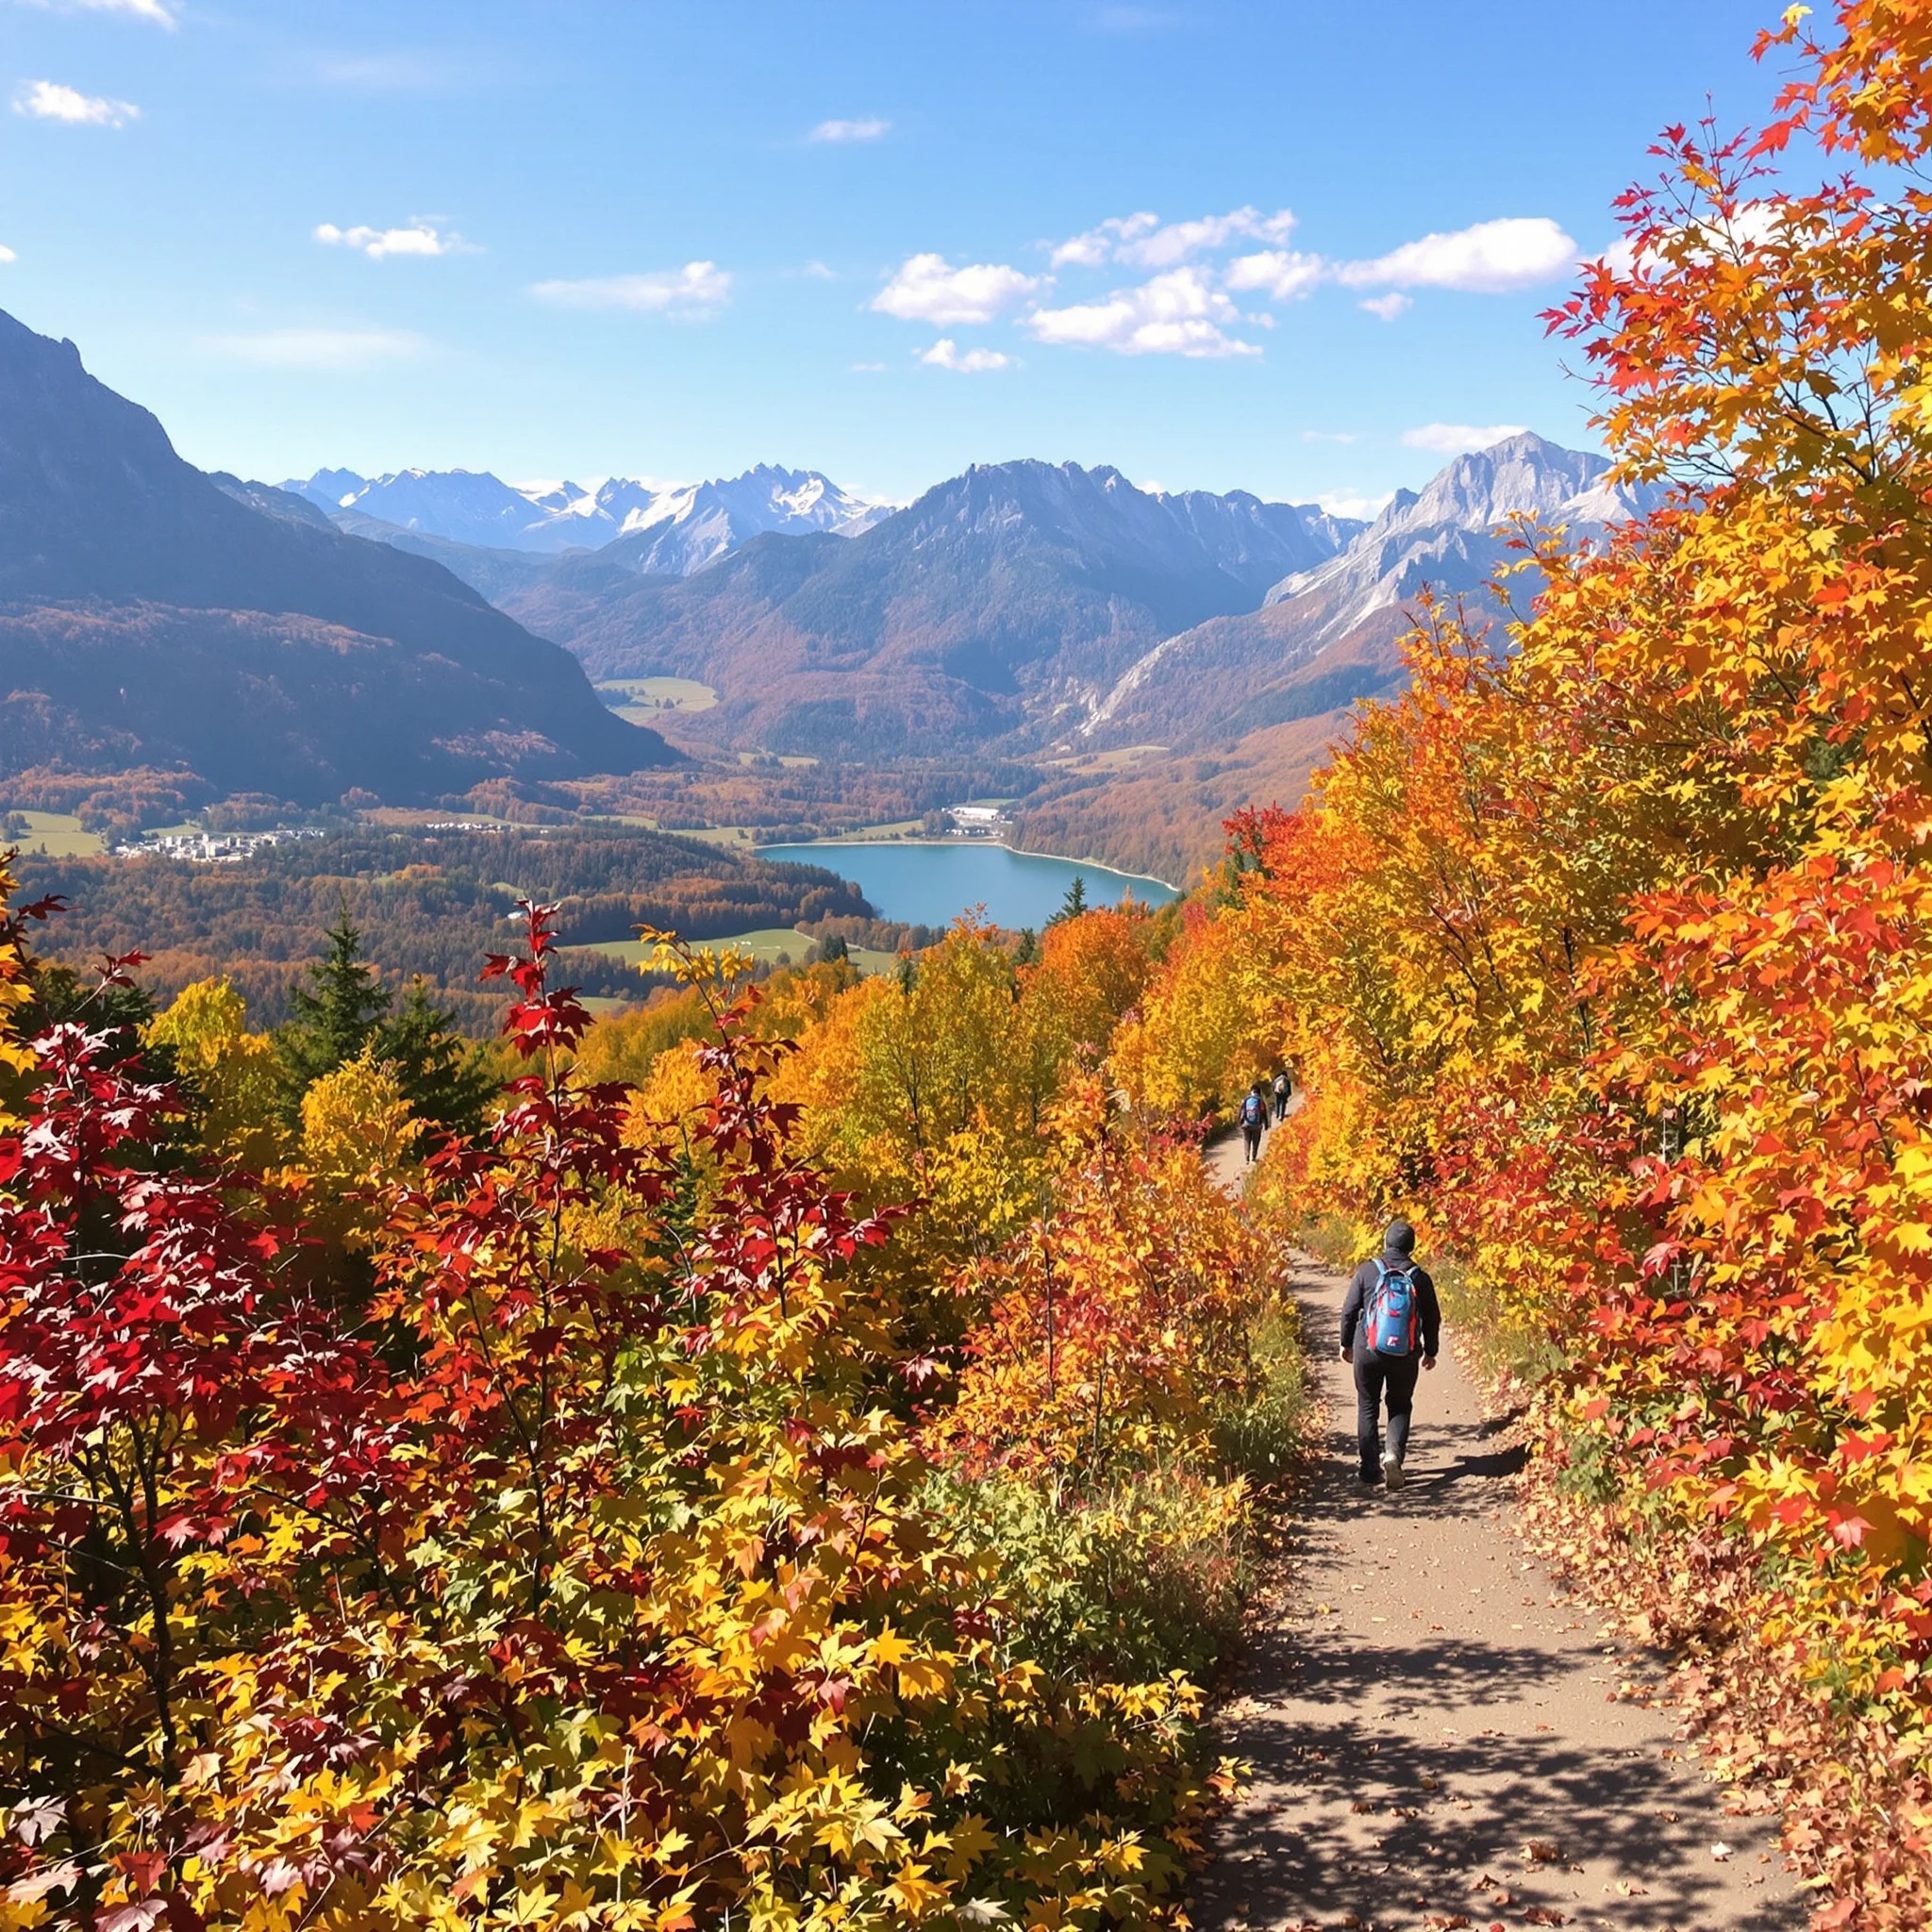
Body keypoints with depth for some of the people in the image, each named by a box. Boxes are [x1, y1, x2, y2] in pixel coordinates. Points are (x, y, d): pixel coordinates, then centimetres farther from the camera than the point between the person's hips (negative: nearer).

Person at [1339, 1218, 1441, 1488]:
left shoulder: (1367, 1271, -5)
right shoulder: (1420, 1278, -1)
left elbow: (1349, 1311, -2)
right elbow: (1432, 1318, 6)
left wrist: (1346, 1343, 13)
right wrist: (1430, 1352, 20)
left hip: (1367, 1352, -1)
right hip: (1405, 1356, 1)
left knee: (1368, 1407, 12)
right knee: (1400, 1406, 16)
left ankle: (1370, 1468, 10)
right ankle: (1394, 1453, -8)